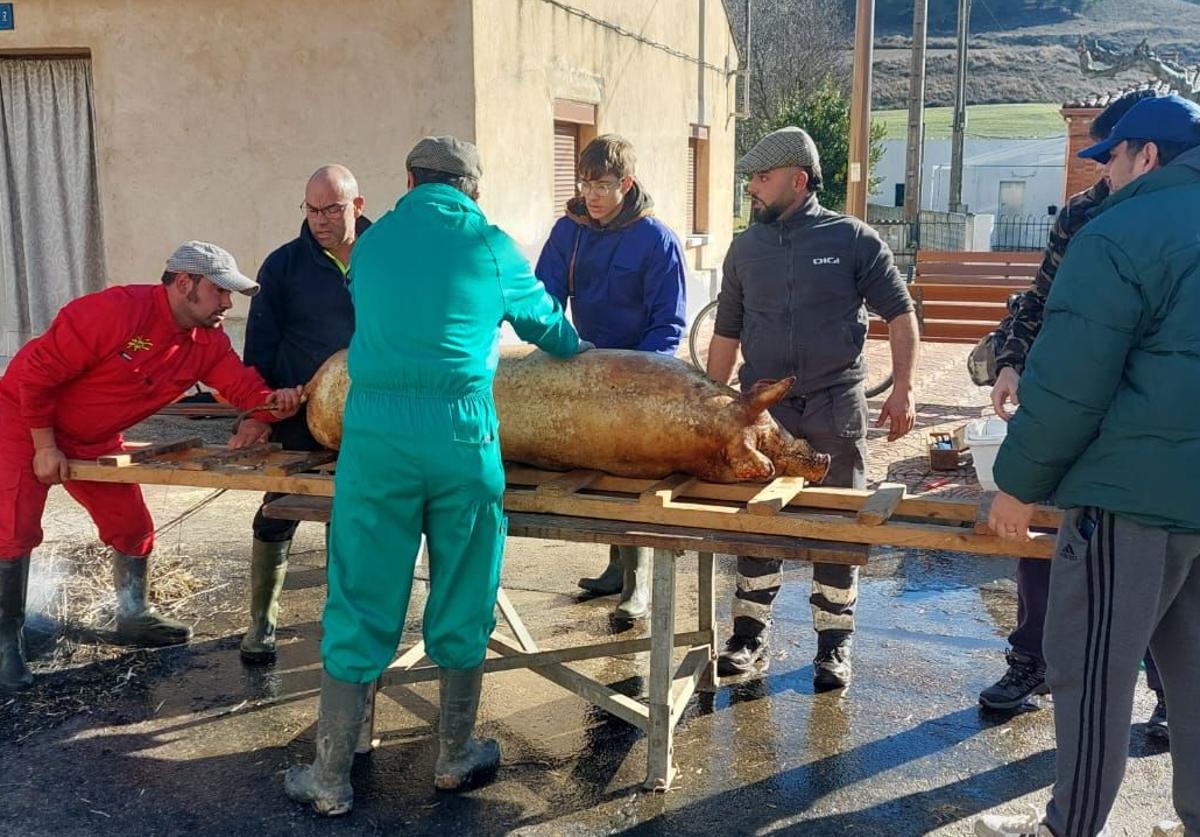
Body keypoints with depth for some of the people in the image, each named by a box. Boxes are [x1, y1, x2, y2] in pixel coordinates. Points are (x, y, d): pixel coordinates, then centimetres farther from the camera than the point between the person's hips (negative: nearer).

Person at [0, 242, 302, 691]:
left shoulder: (208, 342, -9)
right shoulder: (116, 311, -32)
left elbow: (246, 387, -15)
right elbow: (37, 370, -26)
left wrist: (274, 401, -40)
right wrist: (44, 447, -20)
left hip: (93, 440, 7)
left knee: (132, 526, 6)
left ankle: (134, 616, 26)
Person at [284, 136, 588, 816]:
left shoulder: (372, 242, 14)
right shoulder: (490, 245, 7)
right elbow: (545, 321, 22)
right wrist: (578, 347, 46)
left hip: (374, 430, 2)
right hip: (461, 433, -1)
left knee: (360, 604, 8)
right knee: (463, 602, 13)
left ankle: (332, 779, 17)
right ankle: (457, 759, 28)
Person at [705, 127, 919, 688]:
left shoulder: (852, 239, -2)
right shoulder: (746, 248, 9)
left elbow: (899, 314, 0)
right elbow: (726, 332, 15)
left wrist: (903, 389, -10)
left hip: (834, 409, -3)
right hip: (762, 410, 3)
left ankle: (834, 645, 19)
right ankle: (750, 636, 22)